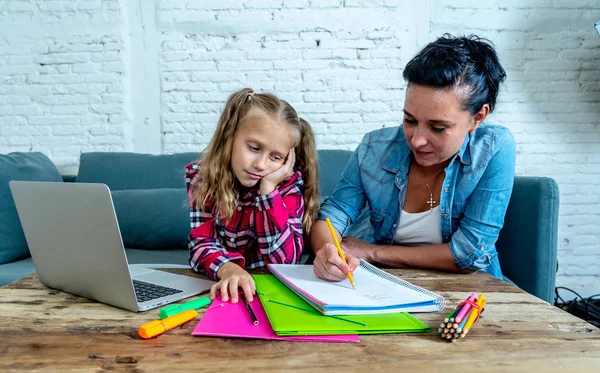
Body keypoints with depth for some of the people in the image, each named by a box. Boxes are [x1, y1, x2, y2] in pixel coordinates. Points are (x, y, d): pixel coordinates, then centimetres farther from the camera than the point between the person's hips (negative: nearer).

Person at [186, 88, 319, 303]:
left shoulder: (289, 184, -10)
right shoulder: (201, 175, -8)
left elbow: (283, 259, -17)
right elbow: (201, 243, -14)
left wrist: (268, 188, -23)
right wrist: (227, 269, -34)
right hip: (219, 284, 1)